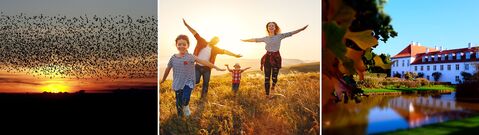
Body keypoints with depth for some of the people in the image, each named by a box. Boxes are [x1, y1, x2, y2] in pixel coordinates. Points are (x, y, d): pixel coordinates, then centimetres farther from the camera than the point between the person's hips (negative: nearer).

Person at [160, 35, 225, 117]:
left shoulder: (190, 57, -10)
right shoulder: (173, 58, -2)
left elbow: (203, 62, -18)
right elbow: (168, 69, 12)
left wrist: (216, 67, -23)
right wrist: (163, 80, 23)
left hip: (188, 82, -3)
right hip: (177, 84, 3)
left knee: (185, 99, -23)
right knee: (179, 103, 10)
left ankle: (186, 106, 12)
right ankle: (180, 117, 31)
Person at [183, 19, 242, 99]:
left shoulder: (215, 49, 3)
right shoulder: (202, 42, -3)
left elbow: (225, 51, 3)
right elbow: (194, 33, -5)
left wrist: (235, 55, 0)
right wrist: (186, 25, -8)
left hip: (207, 68, 3)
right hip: (198, 66, -2)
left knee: (206, 83, 7)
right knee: (196, 81, -7)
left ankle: (203, 97, 21)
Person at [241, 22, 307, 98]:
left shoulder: (280, 36, 2)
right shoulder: (266, 38, 8)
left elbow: (291, 33, -3)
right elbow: (255, 40, 19)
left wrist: (302, 29, -9)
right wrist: (245, 40, 26)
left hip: (276, 57, -1)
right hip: (267, 58, 2)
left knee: (274, 77, -1)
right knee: (267, 77, -1)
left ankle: (273, 85, 37)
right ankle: (267, 95, 8)